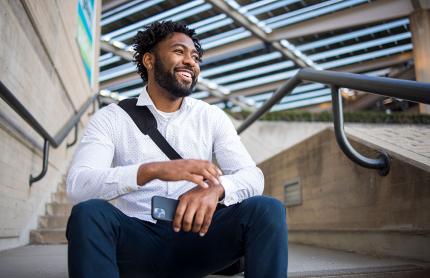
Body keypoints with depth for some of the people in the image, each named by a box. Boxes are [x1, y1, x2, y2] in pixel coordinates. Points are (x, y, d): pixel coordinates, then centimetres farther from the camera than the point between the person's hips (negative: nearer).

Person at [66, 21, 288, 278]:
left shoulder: (212, 117, 7)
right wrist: (152, 170, -31)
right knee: (89, 213, -32)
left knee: (267, 209, -24)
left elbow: (253, 176, -4)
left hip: (195, 236, 2)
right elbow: (77, 186, -14)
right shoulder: (111, 118, 1)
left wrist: (215, 188, -28)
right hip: (137, 240, -1)